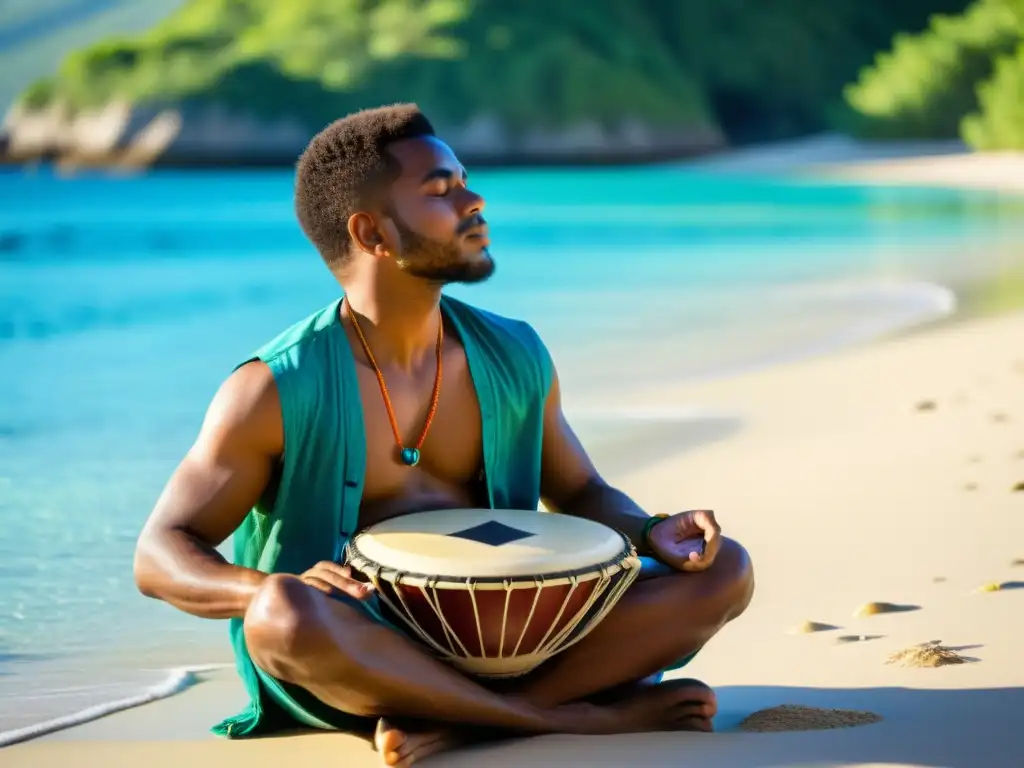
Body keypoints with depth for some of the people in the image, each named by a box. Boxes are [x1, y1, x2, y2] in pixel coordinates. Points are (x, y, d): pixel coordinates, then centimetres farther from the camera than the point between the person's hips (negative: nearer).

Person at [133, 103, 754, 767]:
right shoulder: (275, 391, -9)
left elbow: (580, 494, 19)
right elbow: (160, 556, -8)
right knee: (285, 617, -39)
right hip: (356, 660, -4)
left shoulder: (515, 358, 6)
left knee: (724, 568, -11)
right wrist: (277, 592, -29)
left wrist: (652, 534, -5)